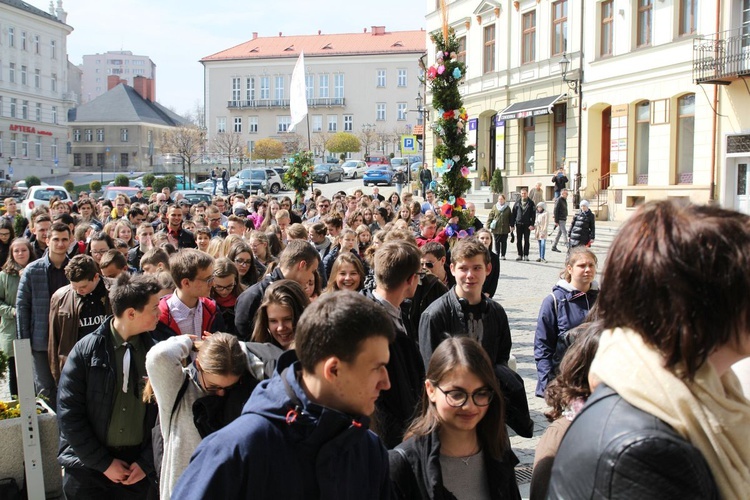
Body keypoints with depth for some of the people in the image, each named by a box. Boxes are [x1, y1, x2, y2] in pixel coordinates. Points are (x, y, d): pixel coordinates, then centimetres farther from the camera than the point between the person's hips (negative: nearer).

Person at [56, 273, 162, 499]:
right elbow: (68, 413, -8)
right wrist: (104, 463, -9)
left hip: (135, 470, 2)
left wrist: (146, 463, -5)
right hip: (88, 467, -2)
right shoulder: (87, 350, -7)